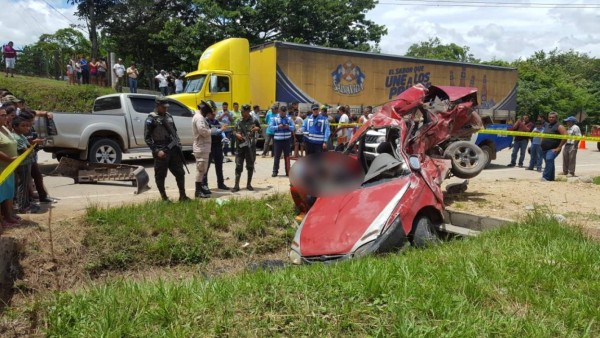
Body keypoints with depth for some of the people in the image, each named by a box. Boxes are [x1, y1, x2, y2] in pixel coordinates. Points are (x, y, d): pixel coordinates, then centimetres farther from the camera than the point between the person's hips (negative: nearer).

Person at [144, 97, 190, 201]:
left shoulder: (168, 116, 13)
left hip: (173, 150, 6)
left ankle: (182, 195, 17)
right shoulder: (151, 119, -7)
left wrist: (178, 145, 11)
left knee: (180, 173, 8)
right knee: (160, 176, 2)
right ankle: (164, 198, 12)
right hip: (161, 152, -6)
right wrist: (157, 151, -16)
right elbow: (147, 138, -9)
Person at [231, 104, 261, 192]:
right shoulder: (239, 121, 7)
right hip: (240, 146, 1)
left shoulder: (254, 121, 0)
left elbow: (260, 130, 11)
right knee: (238, 166, 0)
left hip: (251, 146, -1)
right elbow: (234, 131, 13)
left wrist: (257, 129, -11)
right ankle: (236, 185, 4)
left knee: (250, 166, 6)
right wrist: (236, 134, -9)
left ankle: (249, 184, 18)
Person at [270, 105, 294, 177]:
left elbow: (293, 127, 2)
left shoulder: (289, 118, 6)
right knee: (277, 156, 0)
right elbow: (270, 127, -8)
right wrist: (278, 127, -23)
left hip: (287, 140, 2)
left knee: (287, 156, 8)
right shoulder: (274, 118, -1)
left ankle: (287, 172, 14)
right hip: (277, 140, -2)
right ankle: (275, 171, 8)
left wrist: (288, 127, -18)